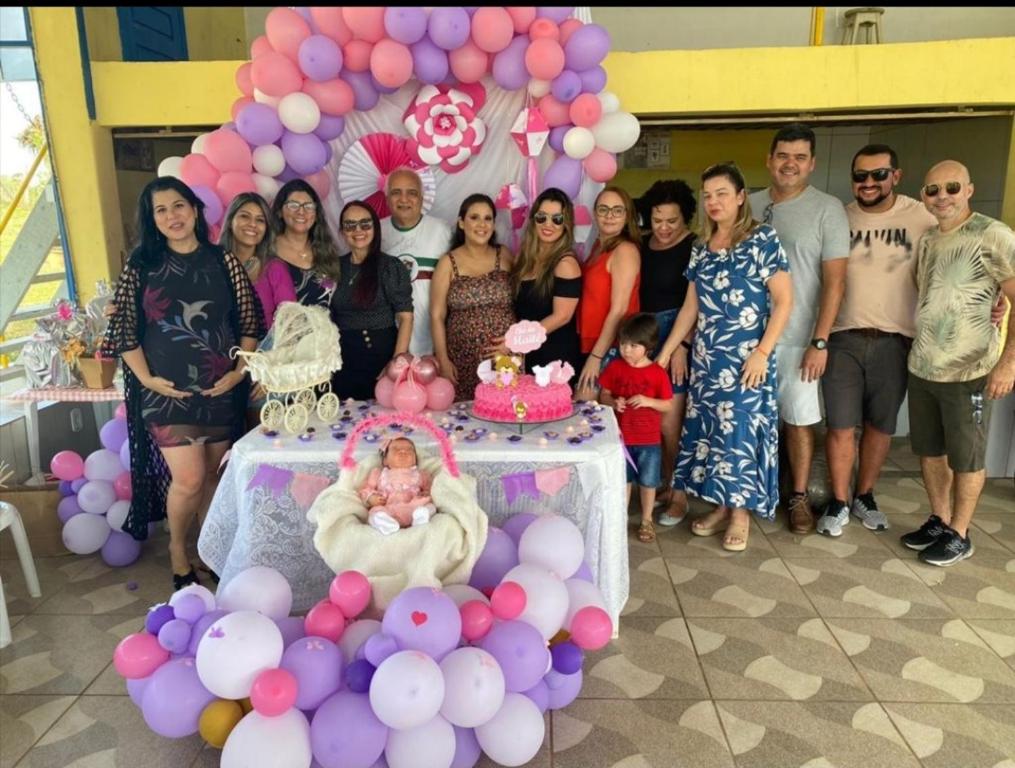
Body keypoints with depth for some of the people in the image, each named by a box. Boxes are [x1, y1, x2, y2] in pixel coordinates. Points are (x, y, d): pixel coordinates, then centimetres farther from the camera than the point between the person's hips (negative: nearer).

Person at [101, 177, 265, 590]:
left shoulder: (224, 262, 3)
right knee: (189, 480, -8)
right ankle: (178, 552, 18)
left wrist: (240, 371, -5)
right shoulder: (139, 265, 1)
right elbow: (123, 328, 0)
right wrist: (147, 378, -8)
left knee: (211, 475, 11)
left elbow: (250, 323, 4)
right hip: (166, 391, -2)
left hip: (221, 389, 2)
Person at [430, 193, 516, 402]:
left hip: (505, 357, 1)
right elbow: (437, 316, 1)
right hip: (464, 360, -1)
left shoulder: (505, 256, 7)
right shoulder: (448, 263, 3)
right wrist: (443, 360, -4)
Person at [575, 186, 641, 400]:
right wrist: (591, 352, 8)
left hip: (610, 349, -8)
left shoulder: (625, 250, -12)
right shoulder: (599, 246, 13)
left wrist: (596, 356, -17)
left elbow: (619, 310, -17)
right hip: (590, 345, 8)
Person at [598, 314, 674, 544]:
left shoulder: (658, 374, -10)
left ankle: (646, 521, 28)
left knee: (647, 482, 11)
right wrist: (613, 403, -19)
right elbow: (603, 395, 3)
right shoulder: (615, 367, -4)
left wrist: (648, 401, -23)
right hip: (621, 437, 2)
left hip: (649, 440, -1)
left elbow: (669, 406, -6)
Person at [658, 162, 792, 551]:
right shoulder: (701, 247, 10)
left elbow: (783, 301, -9)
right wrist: (666, 352, 10)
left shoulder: (763, 239, -6)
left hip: (747, 359, -5)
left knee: (741, 430, 0)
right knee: (709, 429, 8)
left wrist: (762, 352, -16)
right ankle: (721, 505, 22)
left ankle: (741, 512, 15)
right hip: (706, 357, 6)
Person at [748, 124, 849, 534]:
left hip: (797, 339, -3)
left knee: (799, 419, 6)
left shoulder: (827, 209, -4)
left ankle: (799, 497, 21)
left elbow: (835, 281, -7)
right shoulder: (748, 205, 6)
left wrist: (820, 342, -12)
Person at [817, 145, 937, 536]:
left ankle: (864, 496, 30)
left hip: (894, 339, 1)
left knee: (880, 425, 12)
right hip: (843, 338, 0)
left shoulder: (921, 218, -2)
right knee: (841, 426, 1)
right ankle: (839, 502, 17)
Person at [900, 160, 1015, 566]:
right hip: (921, 368, 7)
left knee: (965, 459, 8)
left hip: (968, 372, -6)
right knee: (929, 451, 17)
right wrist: (912, 344, 12)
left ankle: (959, 535, 24)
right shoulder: (926, 238, 8)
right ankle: (939, 521, 34)